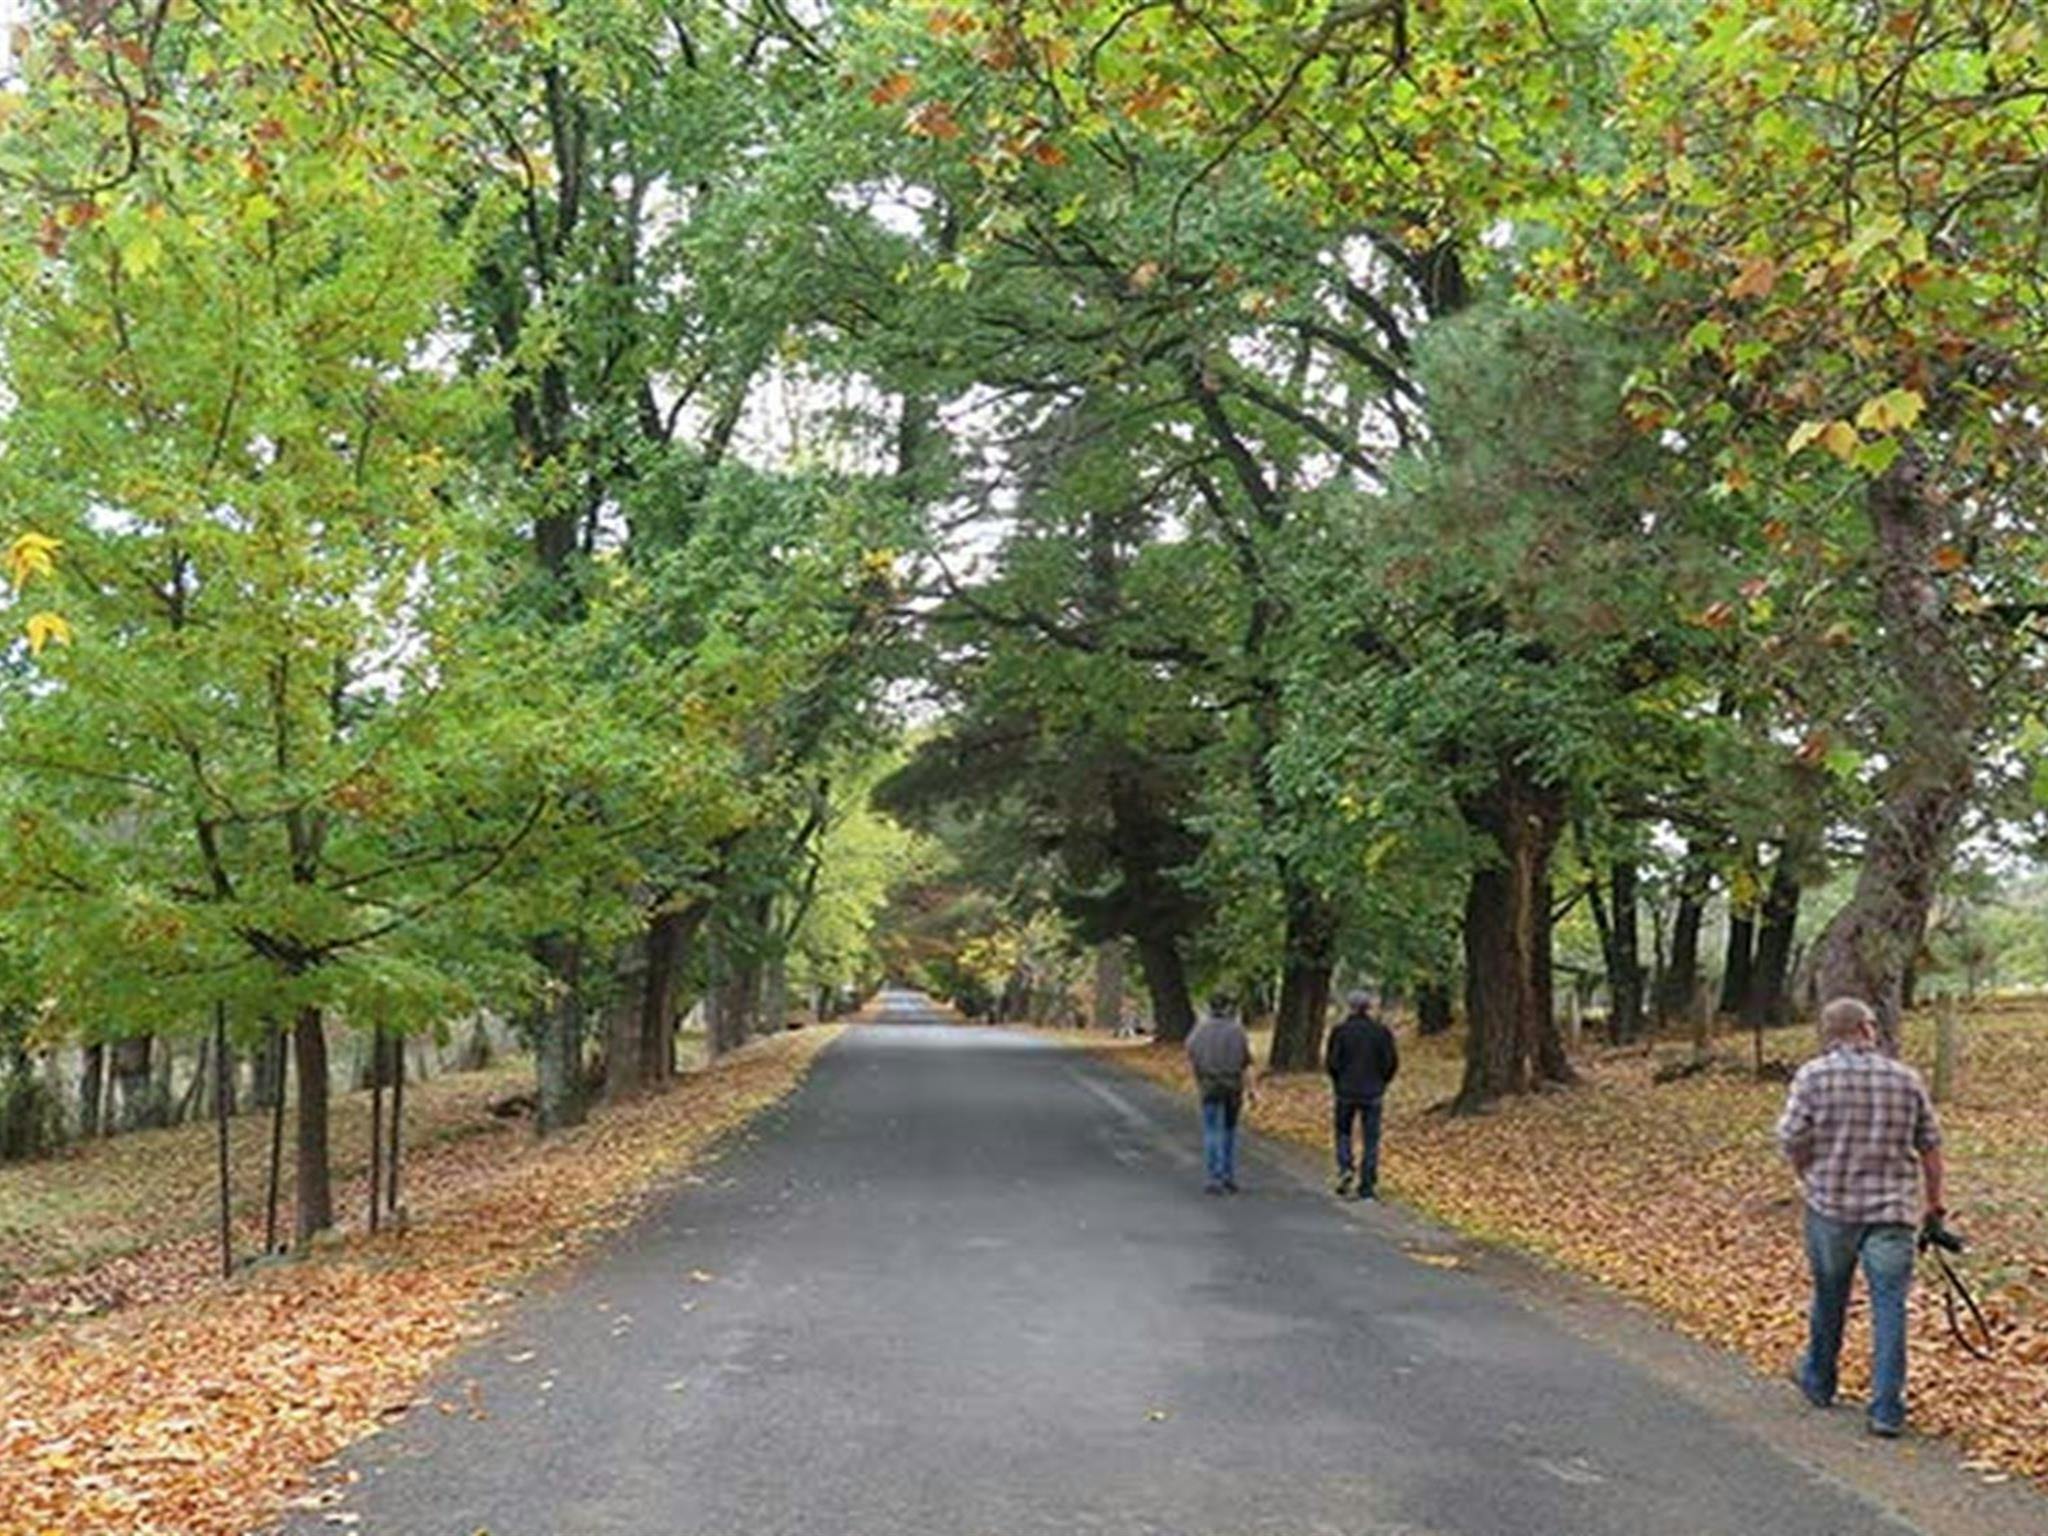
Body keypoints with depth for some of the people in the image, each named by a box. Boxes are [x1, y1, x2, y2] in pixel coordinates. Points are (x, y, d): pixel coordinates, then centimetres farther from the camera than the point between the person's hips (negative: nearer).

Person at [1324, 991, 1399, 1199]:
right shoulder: (1381, 1031, -2)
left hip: (1345, 1091, -1)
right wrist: (1381, 1082, 12)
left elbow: (1330, 1062, -6)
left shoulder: (1340, 1031, -6)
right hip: (1372, 1093, 1)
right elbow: (1392, 1062, -2)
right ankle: (1367, 1187, 6)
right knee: (1370, 1140, 7)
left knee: (1343, 1132, 19)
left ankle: (1344, 1169, -3)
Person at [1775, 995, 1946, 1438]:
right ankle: (1887, 1410, 0)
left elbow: (1792, 1140, -9)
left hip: (1830, 1207, 0)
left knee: (1829, 1297, 17)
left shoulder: (1814, 1076, -6)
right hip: (1892, 1210, 0)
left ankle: (1818, 1381, 35)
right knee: (1889, 1306, 2)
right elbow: (1931, 1148, 5)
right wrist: (1934, 1206, 15)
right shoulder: (1906, 1078, 2)